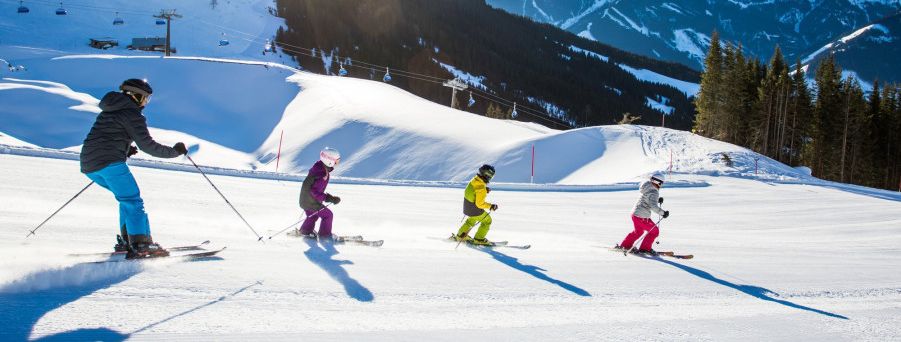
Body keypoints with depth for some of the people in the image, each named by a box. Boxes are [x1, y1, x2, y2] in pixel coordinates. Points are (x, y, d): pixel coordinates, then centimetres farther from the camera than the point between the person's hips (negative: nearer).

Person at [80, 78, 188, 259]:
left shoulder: (109, 110, 24)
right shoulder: (132, 114, -4)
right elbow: (148, 146, -8)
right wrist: (174, 151, 1)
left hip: (89, 165, 9)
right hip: (110, 163, -9)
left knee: (128, 199, 19)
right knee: (133, 202, -9)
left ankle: (126, 240, 16)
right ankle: (141, 245, -20)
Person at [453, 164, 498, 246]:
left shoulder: (475, 179, -7)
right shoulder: (481, 188, -31)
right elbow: (480, 204, -27)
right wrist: (490, 206, -18)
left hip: (466, 204, 8)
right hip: (474, 209, -8)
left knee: (472, 219, 34)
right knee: (487, 220, 13)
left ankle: (460, 236, 45)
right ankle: (478, 239, 22)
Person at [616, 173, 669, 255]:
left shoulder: (648, 188, 8)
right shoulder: (654, 192, -19)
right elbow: (653, 206, -28)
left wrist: (658, 200, 13)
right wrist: (663, 213, -23)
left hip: (635, 213, 9)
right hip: (642, 217, -9)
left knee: (638, 231, 28)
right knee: (654, 231, 6)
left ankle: (625, 245, 34)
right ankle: (645, 248, 12)